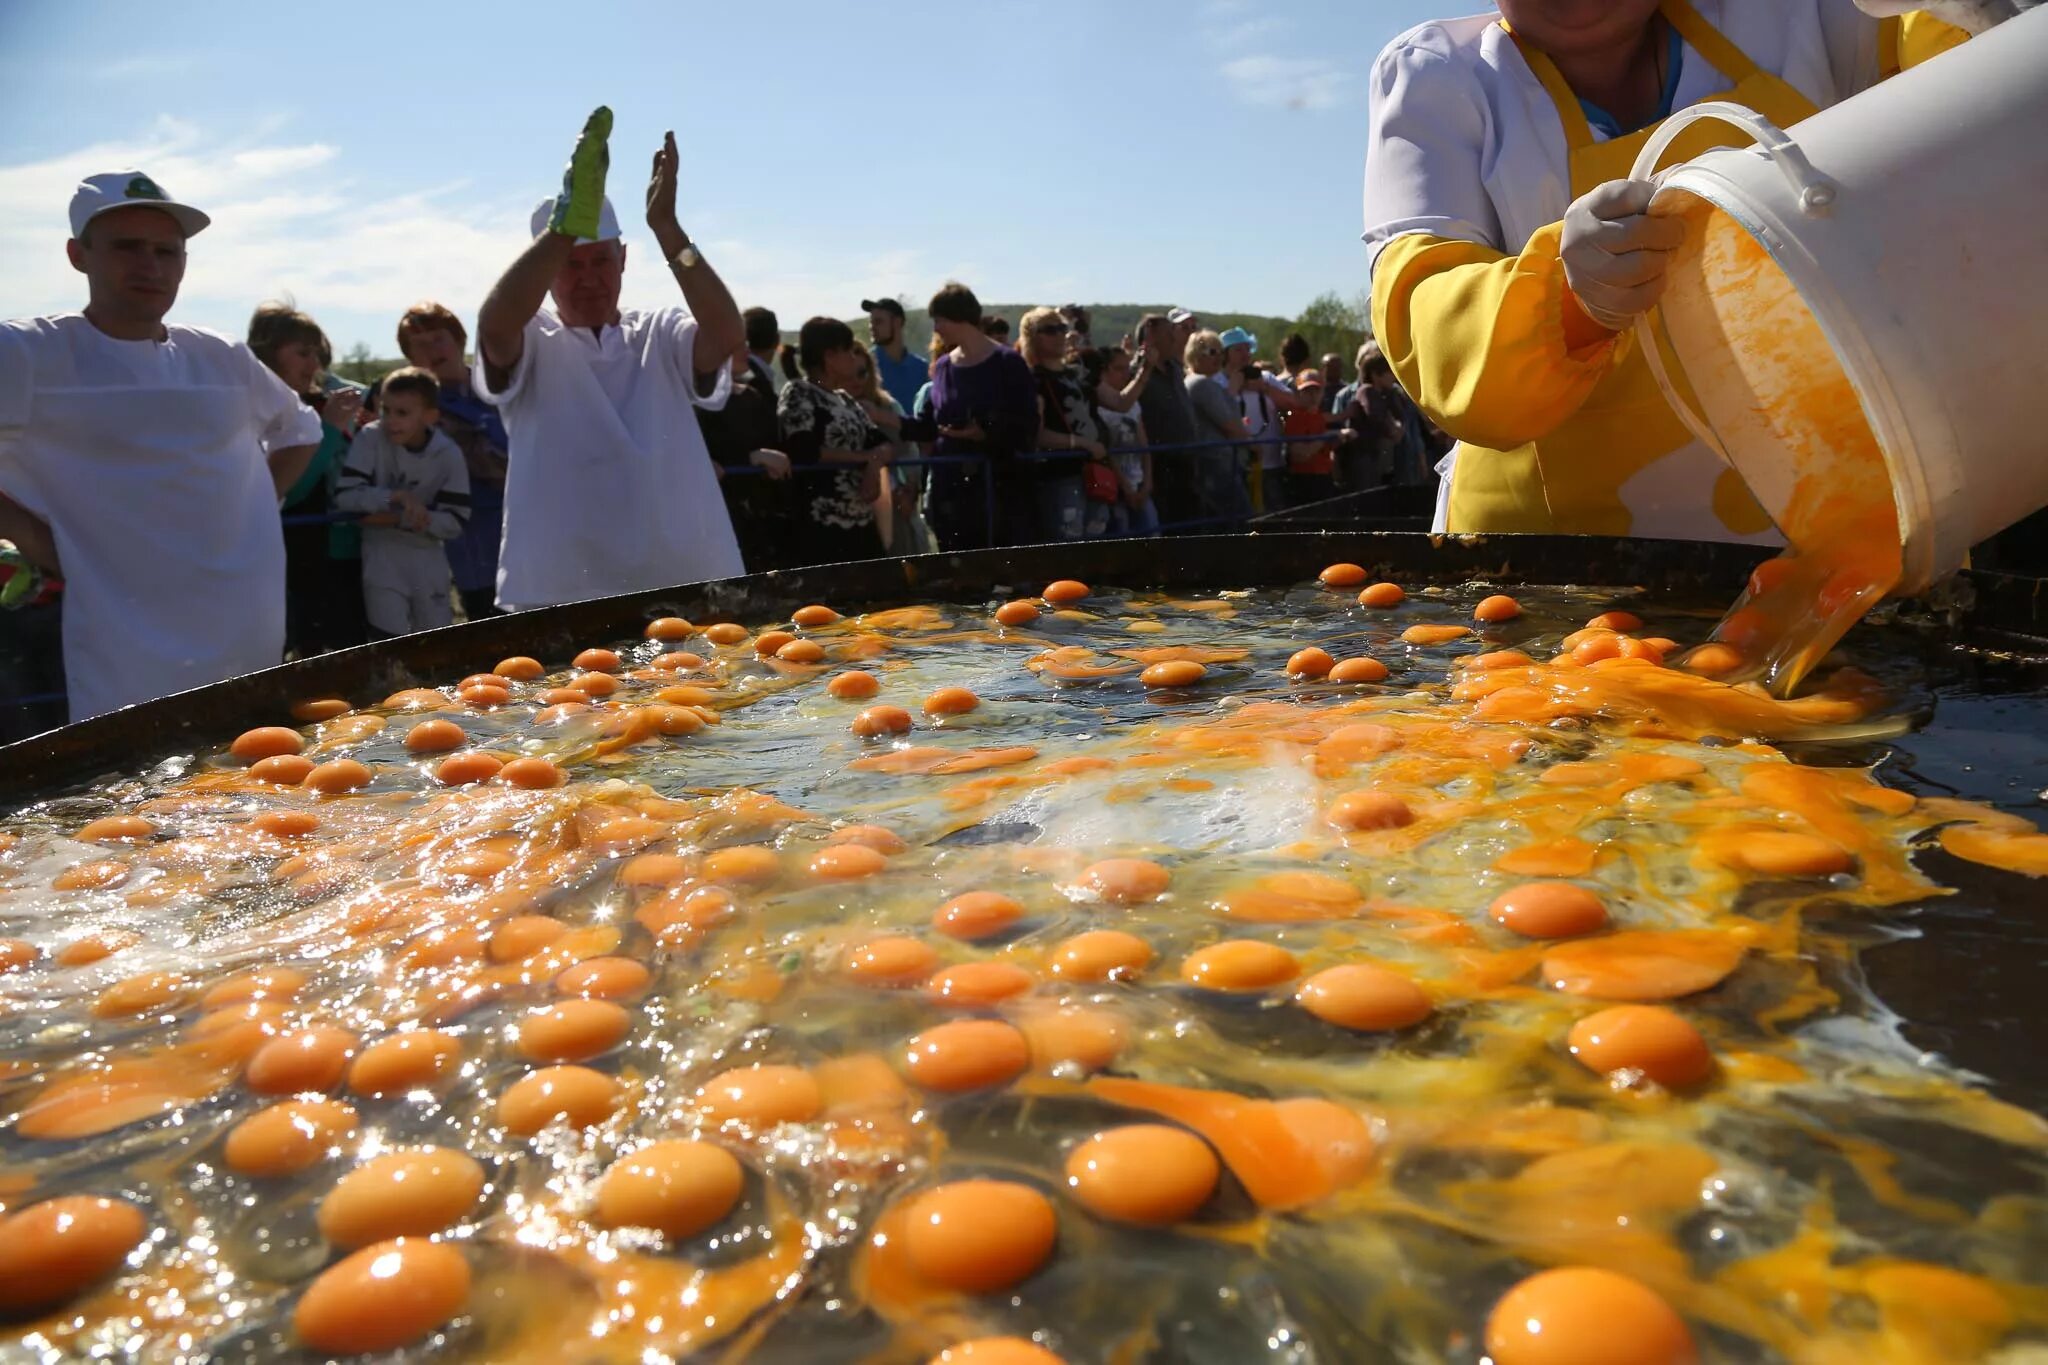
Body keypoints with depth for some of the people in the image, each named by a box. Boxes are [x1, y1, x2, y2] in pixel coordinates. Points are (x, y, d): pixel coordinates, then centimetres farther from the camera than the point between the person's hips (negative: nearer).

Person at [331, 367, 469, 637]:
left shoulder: (449, 454, -8)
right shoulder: (370, 437, -11)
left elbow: (455, 522, -9)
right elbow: (345, 495, -14)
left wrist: (398, 518, -20)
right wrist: (395, 496, -27)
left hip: (429, 559, 2)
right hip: (382, 557, -2)